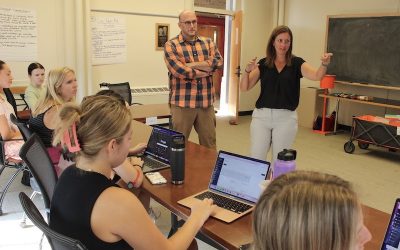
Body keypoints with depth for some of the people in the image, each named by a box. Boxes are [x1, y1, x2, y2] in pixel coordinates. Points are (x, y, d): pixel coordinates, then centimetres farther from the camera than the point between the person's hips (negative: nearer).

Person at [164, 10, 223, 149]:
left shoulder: (208, 42, 12)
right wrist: (206, 71, -7)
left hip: (206, 102, 4)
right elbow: (178, 71, -16)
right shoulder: (171, 45, -2)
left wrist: (191, 65, -11)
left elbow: (218, 62, -5)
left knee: (209, 143, 12)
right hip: (182, 103, -3)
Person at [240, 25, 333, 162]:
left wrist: (324, 64, -38)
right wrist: (247, 70, -20)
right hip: (261, 115, 1)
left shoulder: (296, 63, 0)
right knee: (256, 159, 3)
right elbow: (244, 87, -2)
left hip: (286, 118, -1)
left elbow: (316, 76, -17)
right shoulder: (263, 63, 4)